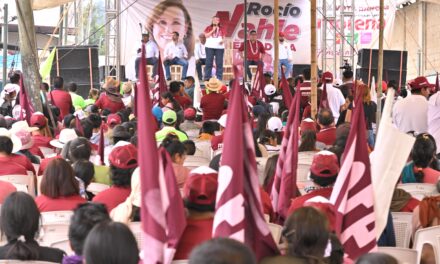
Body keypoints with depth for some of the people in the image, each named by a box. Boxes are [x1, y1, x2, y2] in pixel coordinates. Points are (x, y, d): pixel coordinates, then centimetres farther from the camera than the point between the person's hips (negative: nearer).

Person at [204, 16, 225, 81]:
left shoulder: (222, 28, 11)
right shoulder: (208, 28, 9)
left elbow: (224, 37, 11)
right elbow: (206, 35, -1)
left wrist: (222, 41, -11)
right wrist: (213, 30, -7)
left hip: (219, 47, 1)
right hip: (210, 47, -1)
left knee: (219, 63, -3)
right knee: (209, 63, -3)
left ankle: (219, 77, -1)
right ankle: (207, 77, -1)